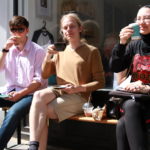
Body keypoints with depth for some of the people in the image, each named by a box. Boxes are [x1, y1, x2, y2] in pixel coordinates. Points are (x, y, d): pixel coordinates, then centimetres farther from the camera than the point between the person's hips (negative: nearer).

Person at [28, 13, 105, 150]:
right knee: (39, 95, -29)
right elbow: (45, 75, 16)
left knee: (42, 112, -26)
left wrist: (78, 88, -16)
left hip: (79, 97, -4)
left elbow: (100, 82, -1)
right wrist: (48, 56, -1)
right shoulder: (61, 51, 17)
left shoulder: (92, 51, 1)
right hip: (59, 93, 5)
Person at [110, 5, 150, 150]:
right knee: (122, 124, -29)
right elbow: (115, 67, 3)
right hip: (133, 99, 3)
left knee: (123, 124, -32)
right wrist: (122, 44, -10)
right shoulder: (134, 45, 12)